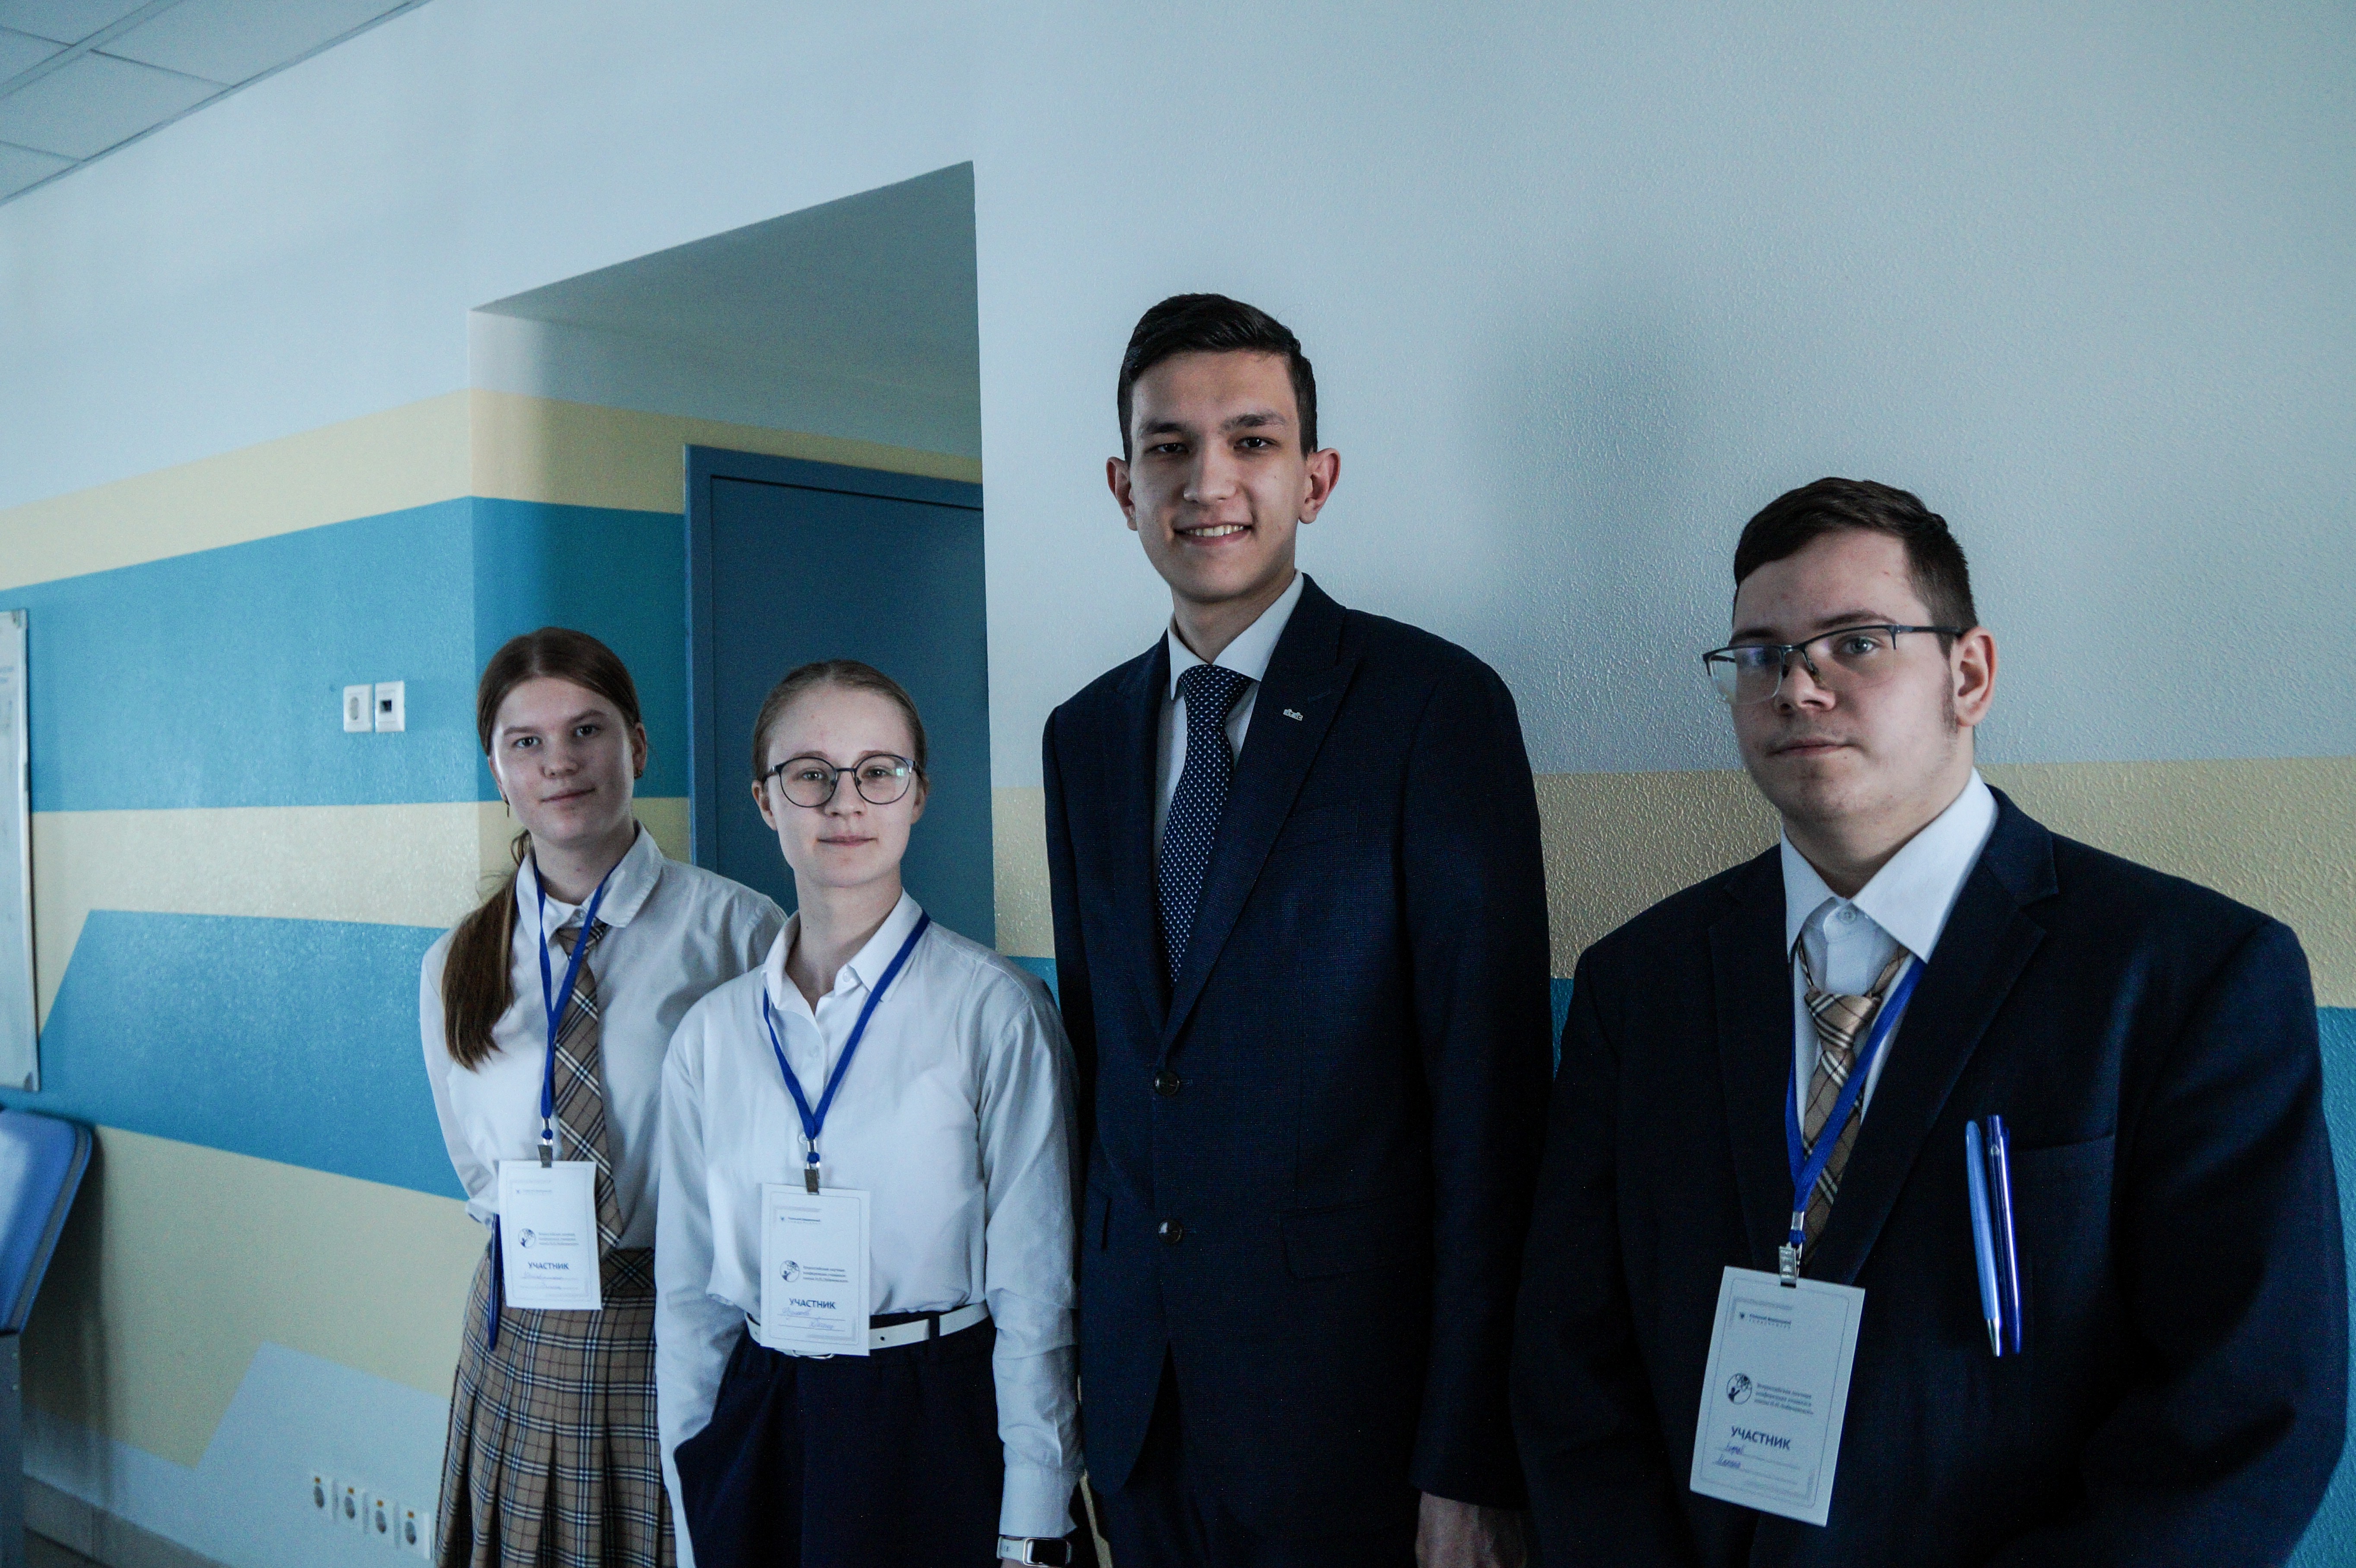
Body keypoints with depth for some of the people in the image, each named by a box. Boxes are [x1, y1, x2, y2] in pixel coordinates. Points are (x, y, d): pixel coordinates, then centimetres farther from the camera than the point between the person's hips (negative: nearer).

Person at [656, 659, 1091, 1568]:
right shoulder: (710, 1033, 2)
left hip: (944, 1432, -3)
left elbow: (1035, 1292, -8)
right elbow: (689, 1291, 8)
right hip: (760, 1446, 4)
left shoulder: (996, 1009, -10)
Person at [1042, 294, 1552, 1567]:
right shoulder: (1085, 735, 7)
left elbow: (1489, 1096, -14)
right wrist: (1095, 1325, 9)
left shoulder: (1438, 707, -11)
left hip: (1353, 1393, -5)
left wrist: (1471, 1464, -14)